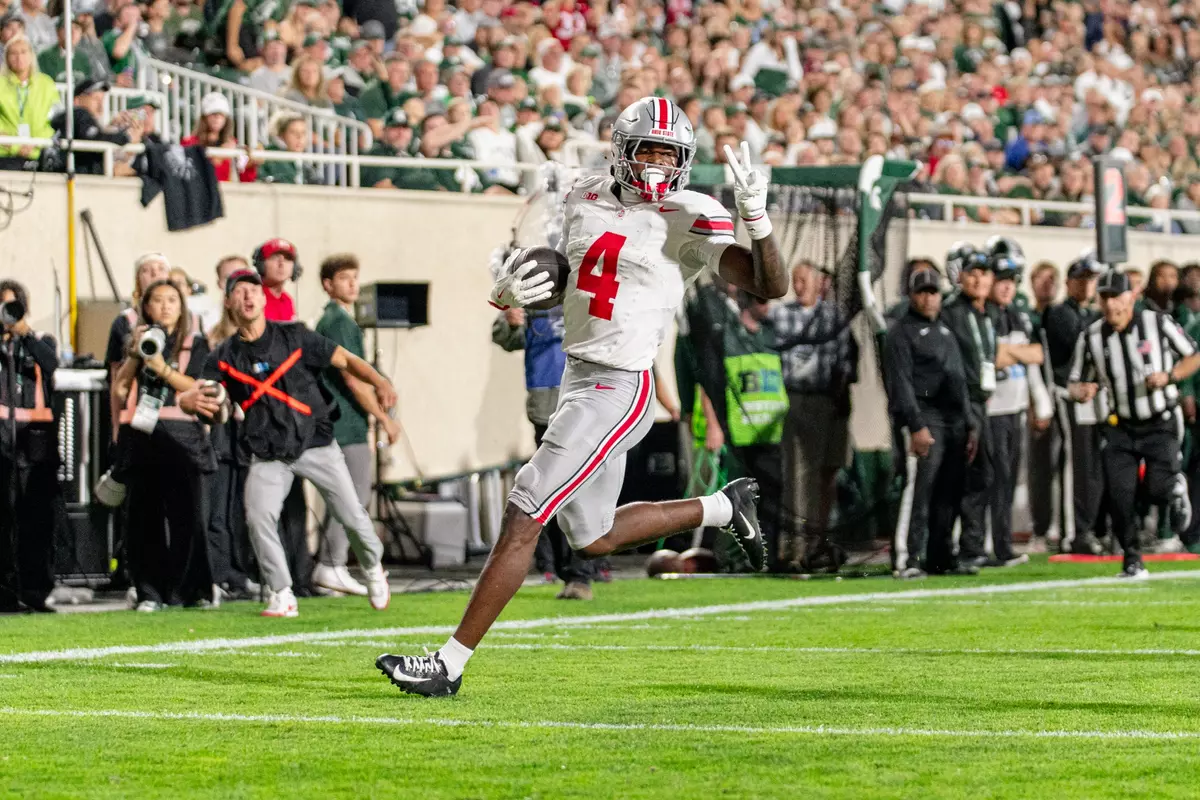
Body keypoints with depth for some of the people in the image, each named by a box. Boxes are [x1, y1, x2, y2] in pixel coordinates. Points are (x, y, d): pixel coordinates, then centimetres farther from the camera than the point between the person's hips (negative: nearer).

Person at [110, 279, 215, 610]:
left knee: (188, 516, -7)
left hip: (180, 435, -2)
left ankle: (194, 591, -1)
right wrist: (135, 356, -4)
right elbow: (118, 391, 7)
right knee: (143, 517, -1)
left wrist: (162, 368, -13)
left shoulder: (195, 342, 10)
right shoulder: (137, 341, 16)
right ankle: (150, 593, 2)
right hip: (140, 435, 2)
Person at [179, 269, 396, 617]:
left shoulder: (294, 336, -3)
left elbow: (345, 360, -1)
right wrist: (190, 401, -36)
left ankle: (373, 569, 28)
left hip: (316, 444, -1)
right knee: (259, 518, -19)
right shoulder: (224, 357, 1)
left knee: (351, 516, -3)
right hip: (268, 454, 1)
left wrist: (379, 382, -19)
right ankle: (282, 595, -5)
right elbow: (204, 398, -10)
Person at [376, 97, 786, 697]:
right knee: (594, 537, 20)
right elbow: (549, 279, 21)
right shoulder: (586, 201, 10)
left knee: (522, 520, -11)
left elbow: (771, 287, -15)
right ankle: (724, 508, 37)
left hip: (619, 389, -8)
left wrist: (756, 215, -31)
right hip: (579, 377, 8)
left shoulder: (690, 220, -9)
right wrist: (509, 291, -2)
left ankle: (450, 664, -7)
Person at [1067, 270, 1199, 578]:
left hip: (1161, 425, -2)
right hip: (1120, 427, 2)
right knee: (1119, 492, -9)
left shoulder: (1158, 323, -8)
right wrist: (1081, 391, -21)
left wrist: (1170, 376, -17)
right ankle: (1132, 559, 6)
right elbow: (1074, 383, 4)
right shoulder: (1090, 337, -3)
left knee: (1157, 489, -14)